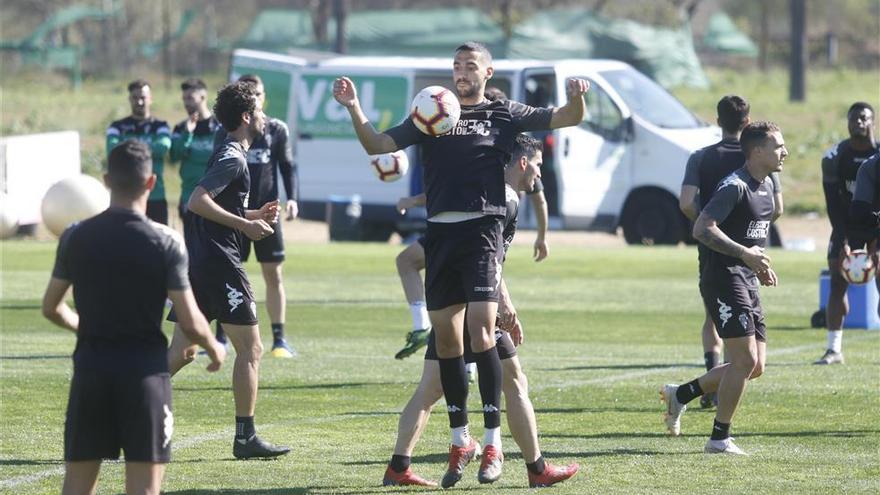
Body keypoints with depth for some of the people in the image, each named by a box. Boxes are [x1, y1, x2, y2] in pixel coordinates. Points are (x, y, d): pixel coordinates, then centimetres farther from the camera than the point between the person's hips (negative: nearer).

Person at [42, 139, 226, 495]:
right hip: (145, 370, -3)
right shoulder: (165, 243, -9)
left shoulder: (76, 238, 0)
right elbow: (190, 322, -8)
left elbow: (51, 308, 9)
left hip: (90, 367, 3)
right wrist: (215, 349, 13)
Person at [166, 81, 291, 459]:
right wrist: (245, 224, -21)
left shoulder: (227, 154, 19)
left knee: (182, 351, 9)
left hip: (196, 263, 10)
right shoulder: (233, 158, -12)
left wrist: (254, 215, 18)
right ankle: (245, 437, 0)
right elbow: (197, 201, -23)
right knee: (250, 349, -1)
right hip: (219, 262, -10)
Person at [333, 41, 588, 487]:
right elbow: (376, 145, 11)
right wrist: (353, 107, -5)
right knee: (446, 339, 6)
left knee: (481, 331, -16)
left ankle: (492, 441, -12)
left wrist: (576, 98, -17)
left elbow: (565, 118, 6)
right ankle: (459, 441, 17)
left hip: (481, 231, -4)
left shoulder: (504, 115, 9)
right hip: (440, 233, 4)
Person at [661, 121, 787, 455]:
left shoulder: (766, 186, 14)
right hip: (724, 280, -9)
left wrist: (761, 265, 14)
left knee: (756, 366, 8)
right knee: (745, 361, -11)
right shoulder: (735, 186, -15)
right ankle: (720, 439, -1)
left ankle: (680, 394, 21)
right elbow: (702, 228, -23)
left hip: (747, 283, 9)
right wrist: (744, 253, -27)